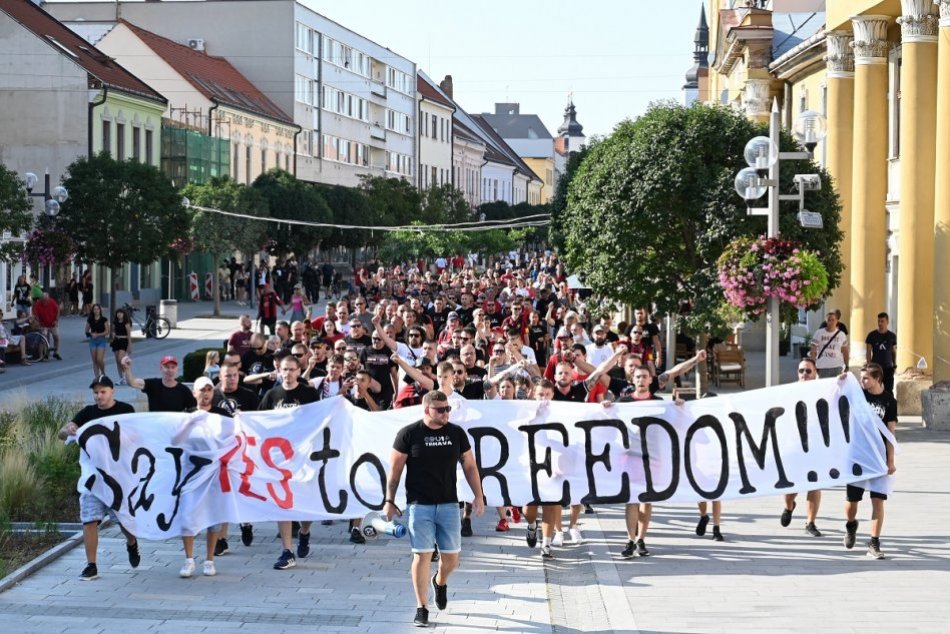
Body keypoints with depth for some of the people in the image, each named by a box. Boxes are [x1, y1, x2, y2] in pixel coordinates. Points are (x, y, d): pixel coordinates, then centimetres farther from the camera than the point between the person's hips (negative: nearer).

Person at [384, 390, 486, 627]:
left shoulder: (456, 433, 5)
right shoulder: (409, 434, -4)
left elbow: (469, 465, 12)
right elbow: (395, 469, 0)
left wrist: (478, 496, 6)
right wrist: (389, 501, -2)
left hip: (449, 504, 3)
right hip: (419, 505, -3)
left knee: (451, 555, 5)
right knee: (422, 555, -5)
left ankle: (440, 582, 39)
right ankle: (422, 609, 5)